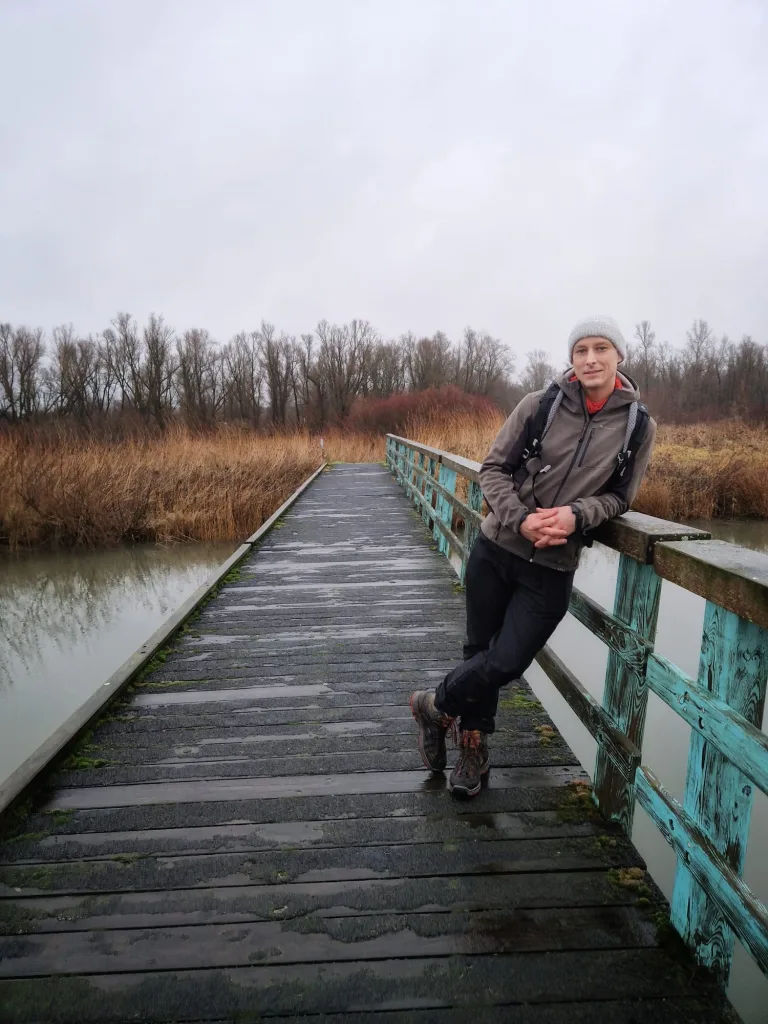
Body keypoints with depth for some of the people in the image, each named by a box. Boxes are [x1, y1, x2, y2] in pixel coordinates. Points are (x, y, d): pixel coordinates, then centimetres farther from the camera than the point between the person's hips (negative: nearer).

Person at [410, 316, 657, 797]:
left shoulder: (639, 425, -1)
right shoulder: (541, 404, -5)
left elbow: (618, 495, 5)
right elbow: (494, 468, -1)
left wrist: (577, 515, -16)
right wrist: (520, 519, -18)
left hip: (552, 571, 0)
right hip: (496, 548, 0)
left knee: (505, 663, -3)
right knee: (479, 650, 10)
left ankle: (436, 704, 29)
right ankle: (474, 747, 36)